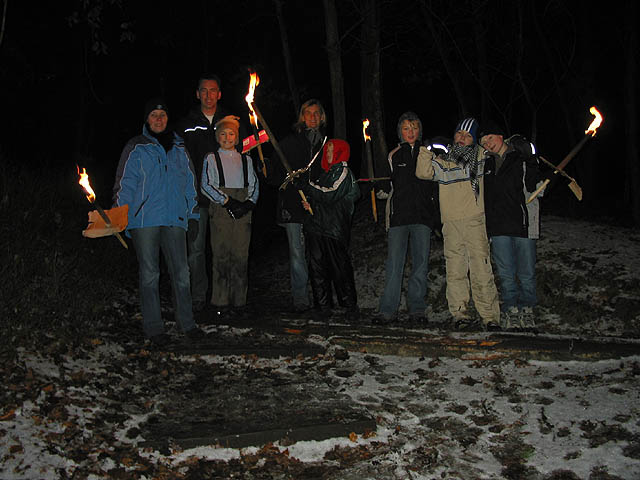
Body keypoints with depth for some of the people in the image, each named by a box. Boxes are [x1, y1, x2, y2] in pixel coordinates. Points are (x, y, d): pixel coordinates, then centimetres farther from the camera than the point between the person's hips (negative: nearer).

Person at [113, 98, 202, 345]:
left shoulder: (178, 148, 15)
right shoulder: (136, 148, 4)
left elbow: (189, 183, 19)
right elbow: (124, 184, 1)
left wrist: (193, 215, 13)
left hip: (175, 218, 3)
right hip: (144, 220, -3)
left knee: (181, 271, 3)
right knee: (149, 273, 1)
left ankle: (186, 322, 13)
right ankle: (153, 326, 8)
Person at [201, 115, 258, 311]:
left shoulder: (246, 159, 18)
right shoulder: (211, 159, 8)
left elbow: (254, 185, 13)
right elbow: (206, 186, -2)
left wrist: (249, 203, -6)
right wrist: (227, 201, -11)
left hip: (243, 211, 3)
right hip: (220, 211, -3)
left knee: (241, 254, -1)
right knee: (221, 254, -6)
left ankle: (239, 300, 6)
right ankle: (220, 301, 0)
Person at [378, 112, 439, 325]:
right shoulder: (393, 156, 10)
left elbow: (436, 185, 14)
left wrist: (436, 215, 7)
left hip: (422, 216, 1)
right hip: (398, 215, -1)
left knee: (420, 263, 3)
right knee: (394, 263, -6)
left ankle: (416, 308, 11)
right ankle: (388, 309, -1)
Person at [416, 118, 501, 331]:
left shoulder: (480, 156, 11)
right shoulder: (443, 159, 9)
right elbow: (424, 173, -6)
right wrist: (426, 152, -16)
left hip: (475, 221, -1)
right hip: (451, 223, 1)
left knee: (481, 268, -6)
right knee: (455, 269, 2)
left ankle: (490, 316, -1)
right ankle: (461, 313, 10)